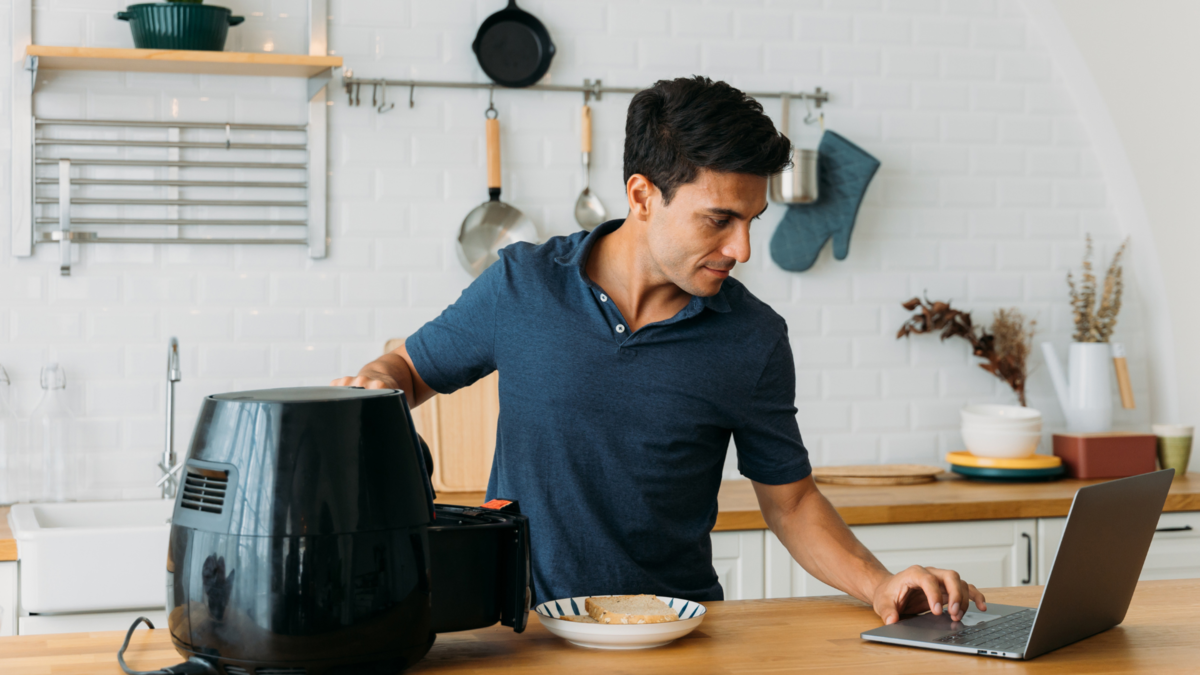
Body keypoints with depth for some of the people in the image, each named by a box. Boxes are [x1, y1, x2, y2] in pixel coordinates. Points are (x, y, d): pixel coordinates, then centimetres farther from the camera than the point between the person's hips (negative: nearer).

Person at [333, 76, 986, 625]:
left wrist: (880, 584, -7)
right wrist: (378, 380, -9)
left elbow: (790, 500, 8)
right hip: (524, 623, 0)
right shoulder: (521, 285, -2)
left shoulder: (755, 340, -1)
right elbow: (412, 367, 13)